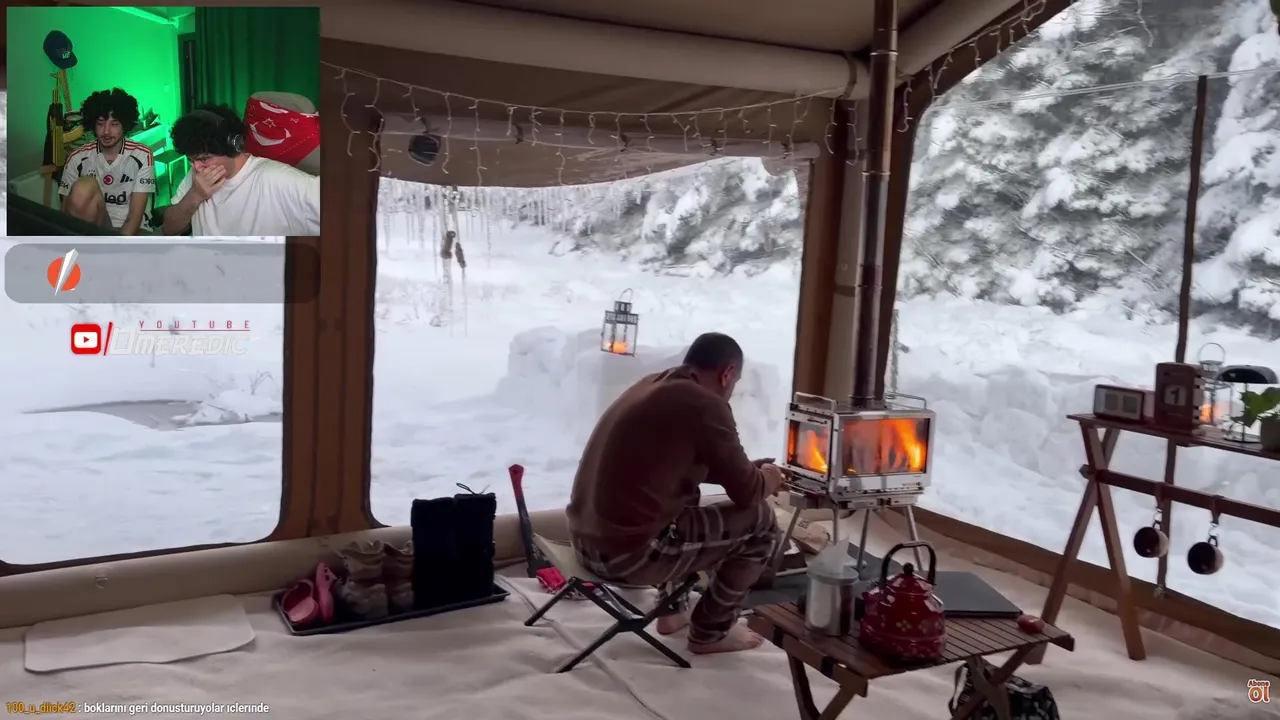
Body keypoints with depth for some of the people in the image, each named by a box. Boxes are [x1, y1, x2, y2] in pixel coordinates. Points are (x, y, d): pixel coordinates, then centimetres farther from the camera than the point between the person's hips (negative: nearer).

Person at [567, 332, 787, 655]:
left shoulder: (652, 384, 12)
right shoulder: (705, 404, -14)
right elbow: (747, 493, -6)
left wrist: (745, 469, 30)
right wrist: (768, 479, 16)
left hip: (585, 540, 9)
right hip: (629, 554, -9)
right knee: (760, 520, 5)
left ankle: (674, 608, 35)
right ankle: (710, 632, 18)